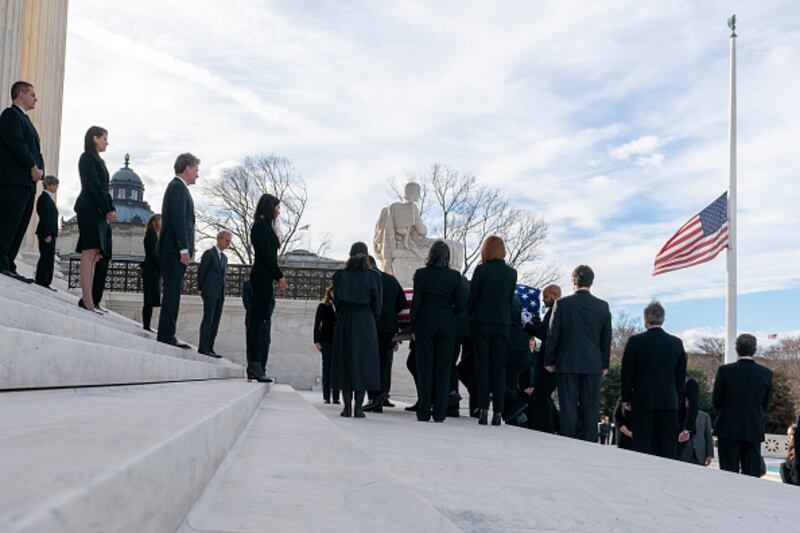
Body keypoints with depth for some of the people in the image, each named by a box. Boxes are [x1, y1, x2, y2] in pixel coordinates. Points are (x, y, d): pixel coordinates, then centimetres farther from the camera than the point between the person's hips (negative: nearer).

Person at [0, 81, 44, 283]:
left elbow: (35, 149, 23)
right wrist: (33, 167, -13)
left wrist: (40, 169, 6)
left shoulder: (25, 120, 27)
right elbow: (17, 144, -14)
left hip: (28, 182, 10)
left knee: (20, 226, 5)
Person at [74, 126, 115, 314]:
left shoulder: (96, 160, 25)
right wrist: (108, 210, -12)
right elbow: (93, 186, -11)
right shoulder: (88, 157, -2)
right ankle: (87, 300, -22)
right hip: (90, 209, -10)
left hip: (98, 212, 10)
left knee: (94, 255, 4)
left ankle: (87, 299, 2)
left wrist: (111, 210, 6)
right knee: (90, 252, -16)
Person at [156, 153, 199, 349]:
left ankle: (167, 336, 11)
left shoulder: (177, 187, 23)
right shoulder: (178, 188, -9)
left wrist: (186, 248, 18)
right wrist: (184, 249, -21)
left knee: (172, 294, 9)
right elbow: (178, 220, -18)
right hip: (175, 251, -10)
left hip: (173, 251, 10)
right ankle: (166, 336, -10)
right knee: (172, 294, -10)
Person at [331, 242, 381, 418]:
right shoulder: (373, 276, -2)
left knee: (345, 362, 7)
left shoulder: (340, 275, 1)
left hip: (344, 323, 1)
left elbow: (337, 301, 4)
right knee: (363, 362, 3)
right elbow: (377, 305, 0)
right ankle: (358, 407, -1)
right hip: (366, 323, -1)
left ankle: (347, 407, 5)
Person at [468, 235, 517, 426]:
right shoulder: (511, 273, 3)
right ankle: (498, 412, 3)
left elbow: (472, 297, -3)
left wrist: (471, 317, 10)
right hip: (502, 324, 3)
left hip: (481, 322, -2)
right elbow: (510, 299, 8)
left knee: (482, 366, 2)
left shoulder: (481, 270, -7)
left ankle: (483, 410, -3)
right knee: (499, 368, 5)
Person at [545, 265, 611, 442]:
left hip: (567, 364, -2)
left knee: (568, 407, 2)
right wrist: (604, 364, 15)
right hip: (593, 365, 2)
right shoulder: (603, 306, 3)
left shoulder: (562, 303, -5)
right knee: (590, 408, 5)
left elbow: (553, 335, -3)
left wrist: (549, 361, 5)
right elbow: (606, 339, 7)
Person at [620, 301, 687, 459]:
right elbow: (681, 376, 8)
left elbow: (627, 373, -2)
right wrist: (678, 401, 16)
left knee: (642, 446, 0)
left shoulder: (635, 341, -6)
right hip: (669, 403, 3)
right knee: (668, 447, 5)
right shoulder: (676, 343, 3)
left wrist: (626, 399, 8)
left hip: (643, 401, -2)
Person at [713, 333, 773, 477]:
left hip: (728, 429, -2)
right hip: (754, 430, 2)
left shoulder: (725, 370, -10)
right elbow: (765, 404, 6)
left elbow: (715, 401, -3)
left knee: (729, 473, 3)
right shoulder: (766, 373, -2)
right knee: (752, 475, 6)